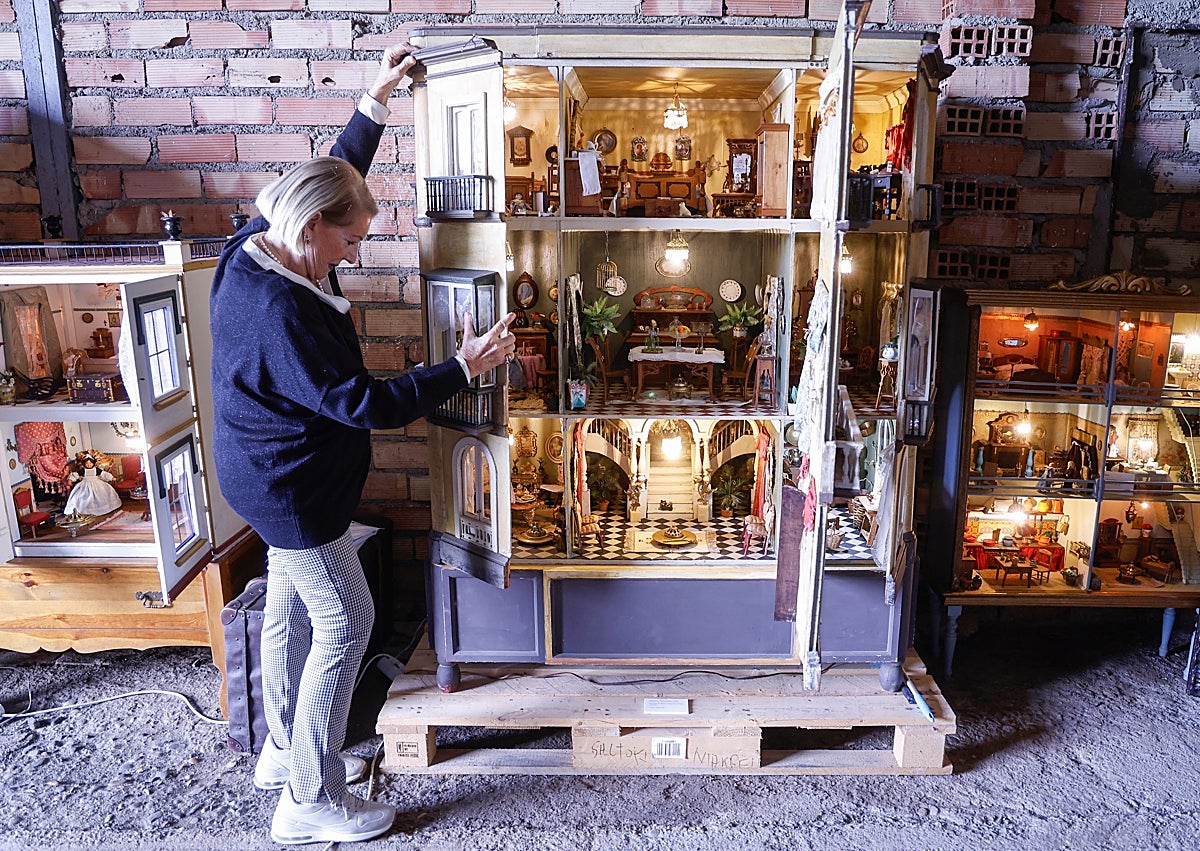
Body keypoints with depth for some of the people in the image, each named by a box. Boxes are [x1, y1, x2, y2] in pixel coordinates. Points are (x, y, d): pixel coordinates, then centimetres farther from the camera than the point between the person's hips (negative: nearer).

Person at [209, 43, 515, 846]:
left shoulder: (262, 250, -1)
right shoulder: (278, 315, -31)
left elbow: (333, 175, 13)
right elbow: (368, 403, -29)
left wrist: (378, 98, 13)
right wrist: (465, 367, -23)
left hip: (278, 478, 10)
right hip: (291, 490, -10)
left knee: (291, 609, 21)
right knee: (344, 622, 0)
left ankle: (285, 752, 41)